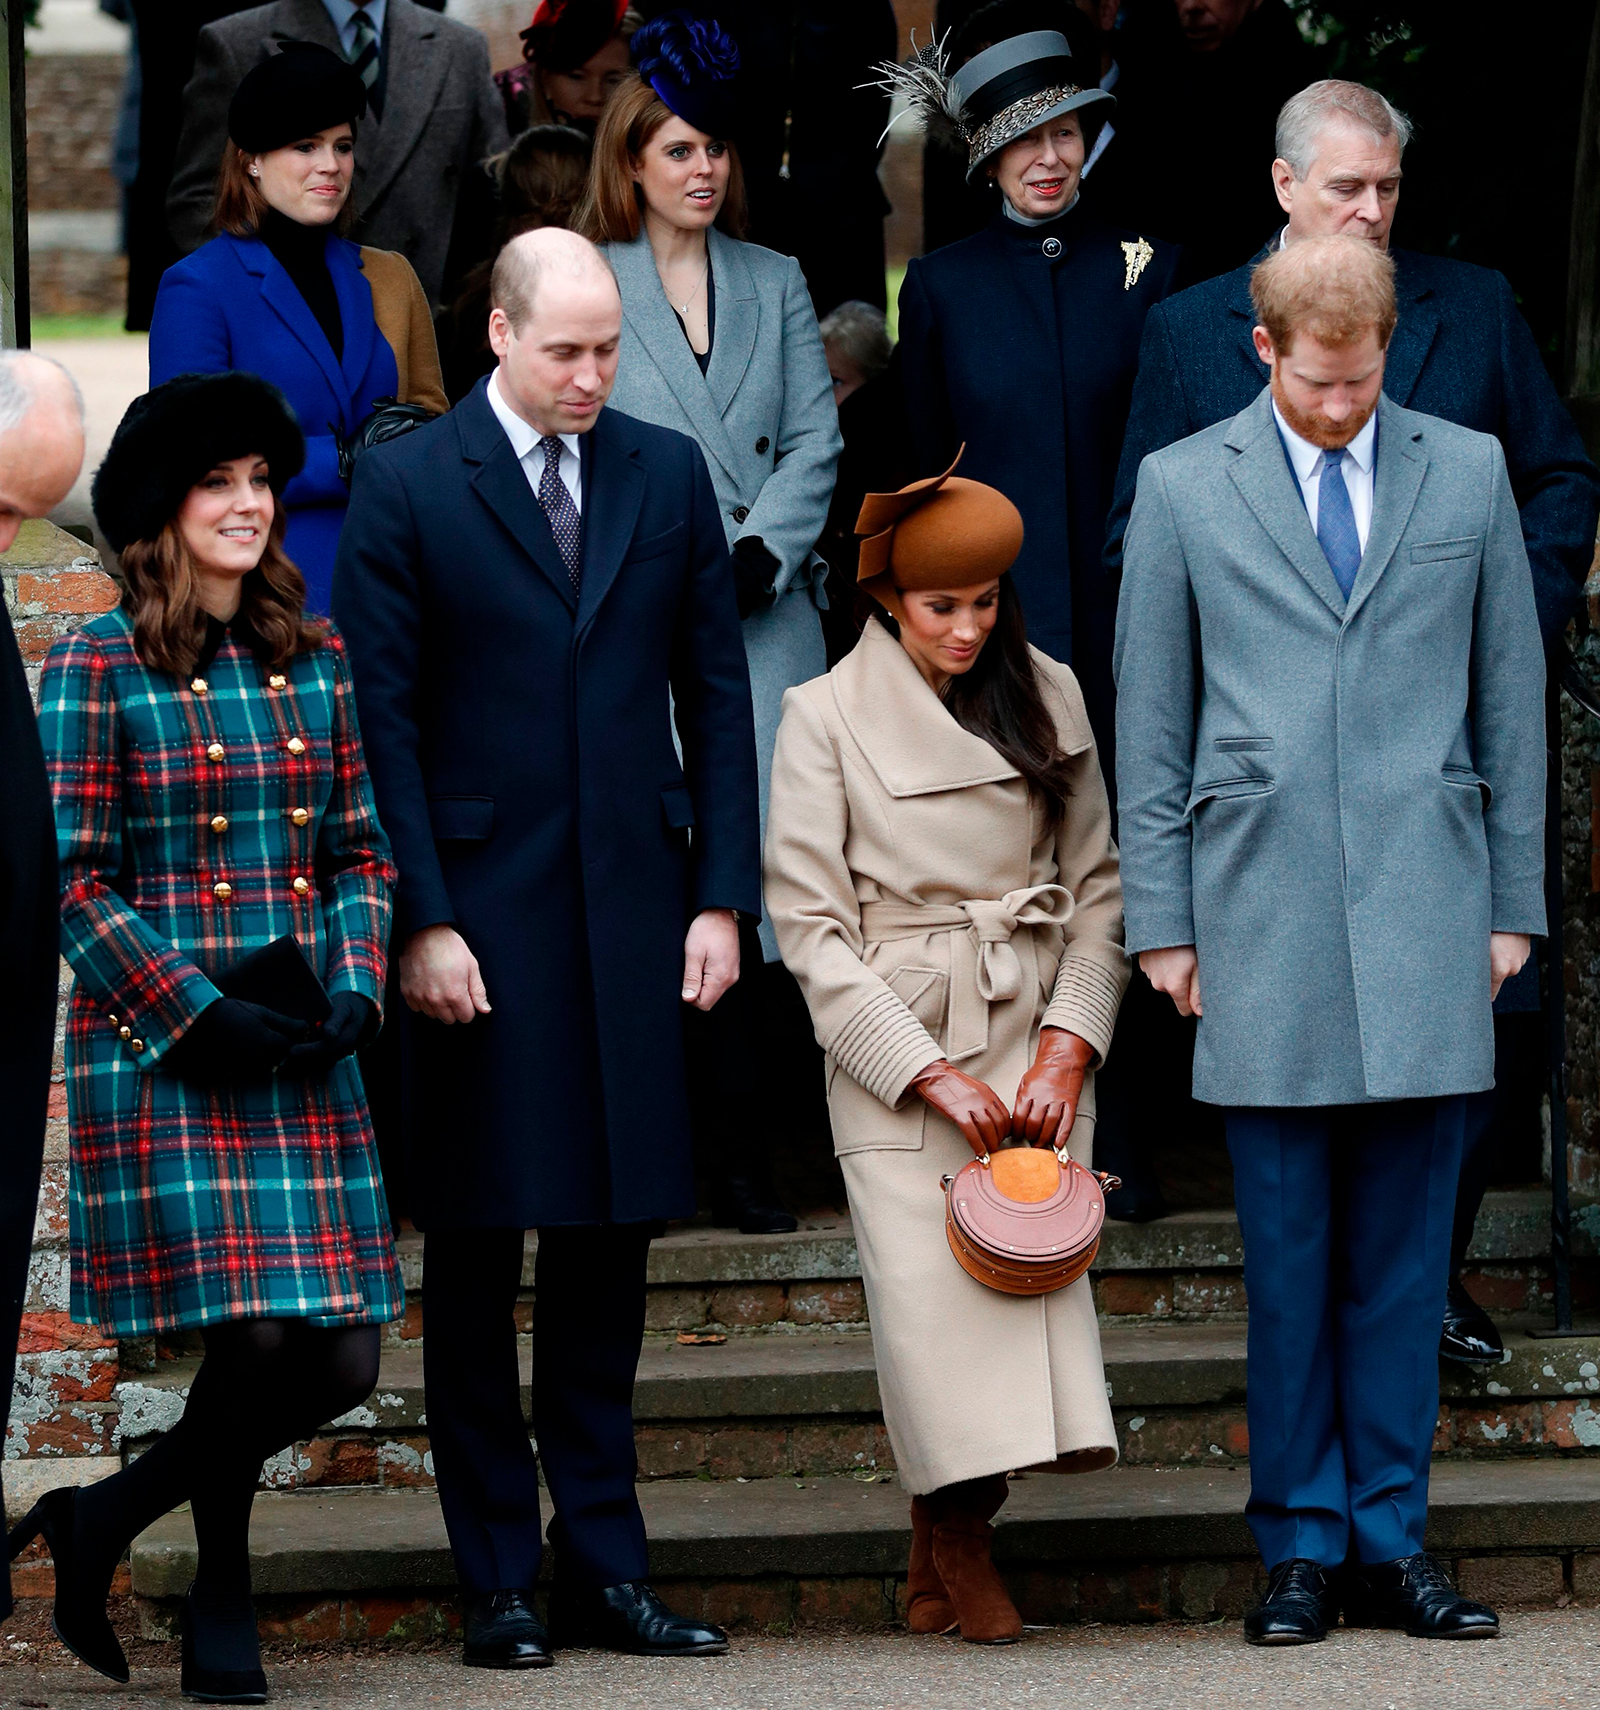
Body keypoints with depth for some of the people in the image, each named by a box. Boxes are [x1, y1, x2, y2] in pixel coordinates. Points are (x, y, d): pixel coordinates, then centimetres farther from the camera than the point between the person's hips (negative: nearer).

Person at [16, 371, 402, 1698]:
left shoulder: (314, 664, 13)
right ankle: (222, 1595, 12)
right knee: (252, 1335, -13)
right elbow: (74, 880, -5)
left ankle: (106, 1518, 19)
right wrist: (201, 1011, -13)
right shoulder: (98, 668, -2)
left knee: (344, 1361, -1)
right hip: (157, 1048, -5)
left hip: (307, 1061, 5)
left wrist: (354, 987, -2)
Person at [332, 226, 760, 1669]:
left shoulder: (669, 474, 8)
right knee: (480, 1253, 2)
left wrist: (722, 896, 3)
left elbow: (717, 696, 10)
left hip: (634, 914, 3)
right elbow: (382, 721, -3)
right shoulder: (406, 490, -2)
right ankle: (500, 1582, 7)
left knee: (612, 1242, 6)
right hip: (481, 920, -3)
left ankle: (604, 1565, 12)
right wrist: (421, 920, -10)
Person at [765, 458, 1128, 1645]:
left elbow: (1098, 887, 11)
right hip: (895, 1048, -3)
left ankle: (947, 1550, 1)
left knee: (1034, 1264, -10)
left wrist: (1069, 1046, -3)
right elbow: (809, 924, -5)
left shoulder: (1049, 698, 9)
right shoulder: (826, 717, -1)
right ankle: (957, 1544, 3)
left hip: (1037, 1042, 3)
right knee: (929, 1285, -13)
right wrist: (934, 1075, -10)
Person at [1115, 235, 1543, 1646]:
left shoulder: (1469, 472, 10)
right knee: (1287, 1258, 1)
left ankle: (1389, 1539, 10)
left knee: (1403, 1253, 3)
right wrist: (1162, 921, 3)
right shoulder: (1182, 488, 7)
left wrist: (1515, 900, 9)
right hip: (1264, 924, -1)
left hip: (1427, 916, 1)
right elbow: (1150, 724, 8)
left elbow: (1511, 697, 12)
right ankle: (1300, 1544, 8)